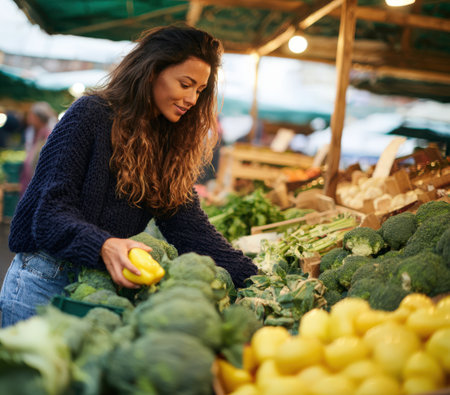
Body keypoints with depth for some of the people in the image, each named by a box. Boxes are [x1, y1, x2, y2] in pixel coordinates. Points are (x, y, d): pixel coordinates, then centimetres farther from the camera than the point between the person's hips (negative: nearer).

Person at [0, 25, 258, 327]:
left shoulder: (171, 143, 5)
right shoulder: (92, 113, -11)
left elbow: (187, 224, -4)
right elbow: (50, 209, -17)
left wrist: (254, 279, -15)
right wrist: (102, 245, -37)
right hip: (45, 278, -4)